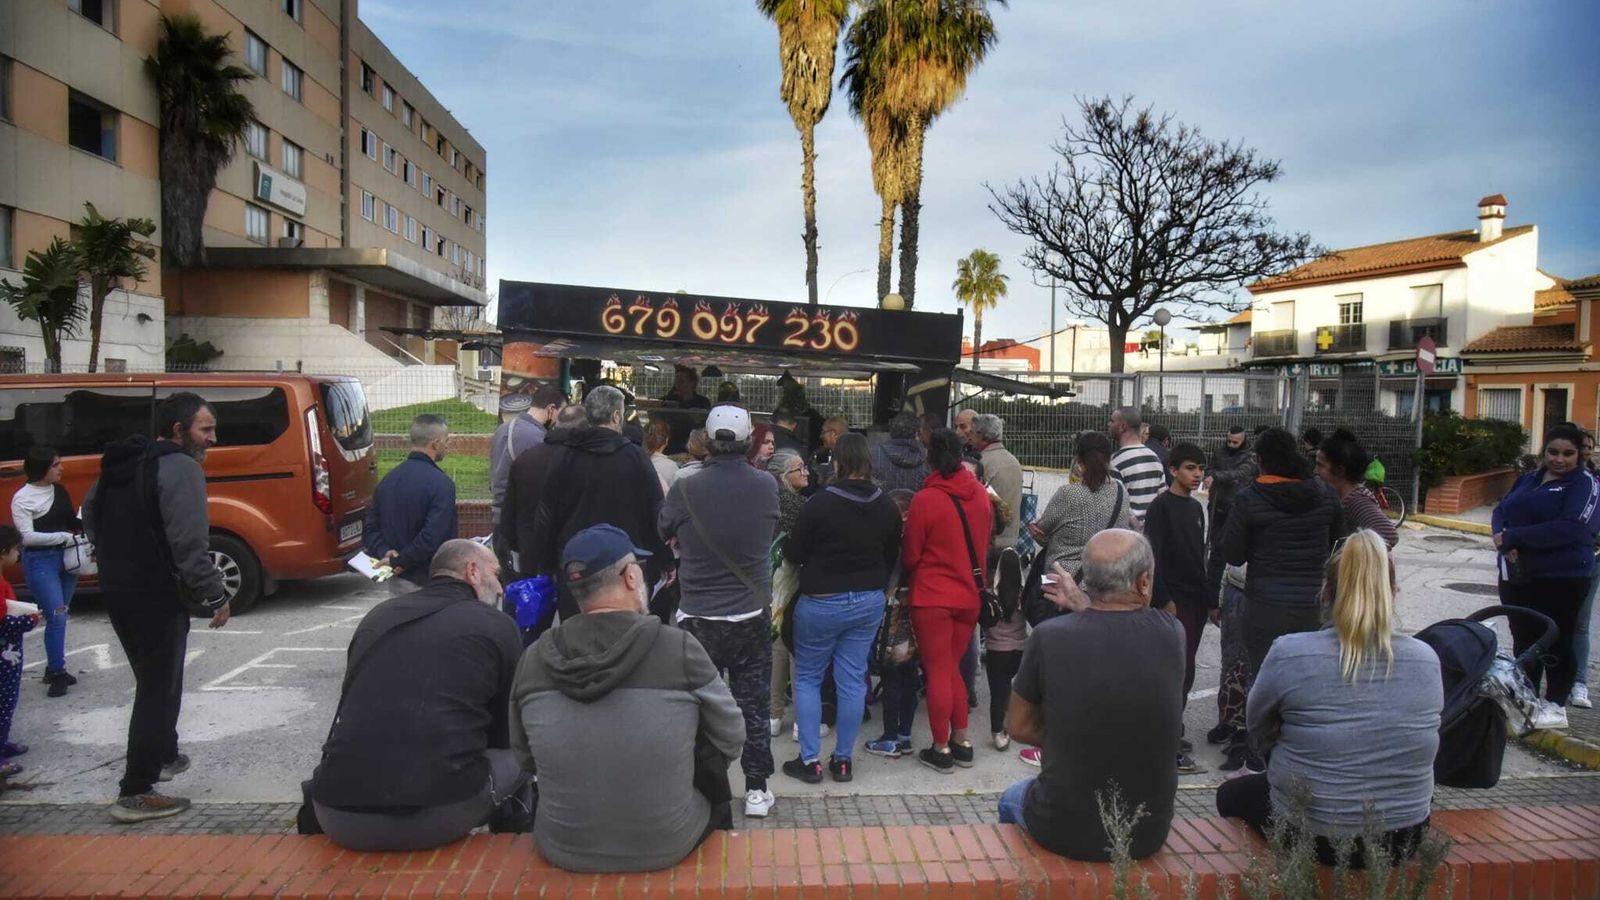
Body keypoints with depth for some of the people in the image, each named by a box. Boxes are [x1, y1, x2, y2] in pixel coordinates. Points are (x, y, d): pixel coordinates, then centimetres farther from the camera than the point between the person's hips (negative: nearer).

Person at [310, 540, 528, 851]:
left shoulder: (378, 615, 15)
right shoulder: (498, 626, 5)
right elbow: (508, 734, 13)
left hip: (339, 814, 5)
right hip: (440, 814, -4)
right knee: (518, 756, 20)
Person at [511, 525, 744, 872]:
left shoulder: (534, 658, -9)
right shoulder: (679, 648, -17)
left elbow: (525, 757, 4)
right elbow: (731, 738, -5)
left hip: (563, 849, 2)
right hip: (665, 846, -2)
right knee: (714, 795, 27)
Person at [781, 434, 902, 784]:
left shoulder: (819, 503, -19)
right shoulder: (887, 506, -2)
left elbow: (794, 554, -11)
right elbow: (892, 557, 9)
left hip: (822, 603, -4)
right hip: (869, 602, 5)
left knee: (807, 678, 11)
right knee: (853, 680, 11)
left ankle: (810, 760, 12)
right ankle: (843, 760, 19)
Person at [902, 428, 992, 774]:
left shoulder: (924, 499, -17)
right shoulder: (981, 494, -1)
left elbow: (911, 556, -8)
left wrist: (912, 577, 12)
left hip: (932, 598, -5)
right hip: (970, 595, 5)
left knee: (938, 673, 6)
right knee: (952, 669, 18)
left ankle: (941, 749, 14)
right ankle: (961, 742, 24)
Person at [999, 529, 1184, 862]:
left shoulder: (1049, 637, -20)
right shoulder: (1171, 635, -14)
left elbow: (1019, 727, -6)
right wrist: (1080, 604, 21)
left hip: (1064, 832, -2)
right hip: (1148, 834, 3)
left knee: (1011, 798, 31)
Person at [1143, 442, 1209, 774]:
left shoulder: (1195, 507, 13)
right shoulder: (1161, 506, -10)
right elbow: (1153, 556, -16)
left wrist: (1209, 598, 17)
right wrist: (1164, 600, -18)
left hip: (1196, 600, 8)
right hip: (1174, 602, -8)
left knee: (1183, 671, 12)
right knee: (1180, 672, -8)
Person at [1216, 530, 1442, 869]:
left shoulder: (1289, 654, -19)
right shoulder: (1427, 660, -8)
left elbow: (1260, 734, -4)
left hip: (1311, 837, -4)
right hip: (1403, 840, 4)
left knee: (1230, 794, 26)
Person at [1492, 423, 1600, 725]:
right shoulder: (1529, 479, 12)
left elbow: (1572, 528, -22)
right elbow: (1500, 511, 10)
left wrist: (1512, 536, -21)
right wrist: (1502, 537, -13)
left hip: (1561, 579, -6)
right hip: (1517, 574, 6)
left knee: (1555, 642, 4)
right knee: (1523, 638, 15)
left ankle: (1556, 707, 16)